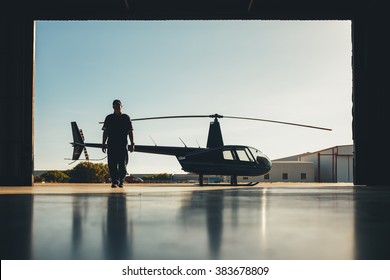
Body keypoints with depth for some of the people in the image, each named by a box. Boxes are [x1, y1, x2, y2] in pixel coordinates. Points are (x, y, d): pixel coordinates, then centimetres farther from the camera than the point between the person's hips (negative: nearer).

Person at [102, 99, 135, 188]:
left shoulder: (126, 118, 9)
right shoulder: (109, 118, 12)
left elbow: (130, 132, 7)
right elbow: (105, 132, 12)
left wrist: (132, 144, 0)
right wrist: (103, 143, 5)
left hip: (123, 145, -1)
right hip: (111, 144, 1)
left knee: (123, 164, -2)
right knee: (112, 164, -6)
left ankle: (121, 181, 14)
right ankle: (114, 181, -4)